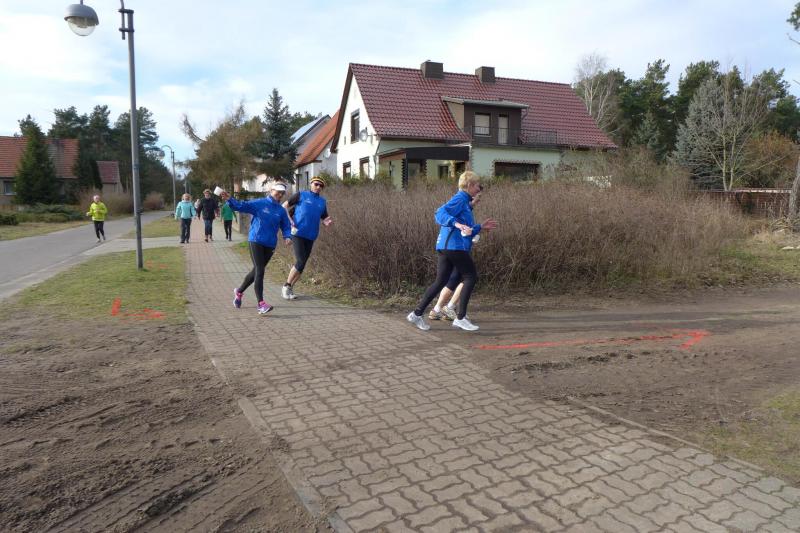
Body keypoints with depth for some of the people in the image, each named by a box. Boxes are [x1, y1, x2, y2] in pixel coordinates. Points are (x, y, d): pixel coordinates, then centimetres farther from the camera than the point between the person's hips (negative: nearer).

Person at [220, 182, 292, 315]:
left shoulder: (282, 211, 7)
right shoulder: (259, 203, -4)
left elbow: (286, 227, 8)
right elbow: (242, 206, -11)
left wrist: (287, 237, -12)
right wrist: (229, 200, -27)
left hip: (270, 245, 5)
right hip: (256, 241, -5)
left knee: (257, 270, 16)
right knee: (259, 271, -11)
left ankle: (239, 291, 39)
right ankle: (261, 304, -11)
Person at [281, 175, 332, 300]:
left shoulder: (322, 202, 15)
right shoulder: (301, 195, 3)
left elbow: (324, 219, 19)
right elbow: (284, 206, 5)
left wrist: (327, 222, -5)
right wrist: (289, 220, -9)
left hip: (310, 237, 5)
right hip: (297, 233, -5)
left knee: (302, 264, 6)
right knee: (300, 262, -13)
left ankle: (290, 288, 20)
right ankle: (286, 286, 4)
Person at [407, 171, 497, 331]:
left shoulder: (465, 201, 24)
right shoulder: (460, 198, -6)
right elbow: (440, 213, -23)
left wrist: (480, 227, 23)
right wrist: (457, 224, -34)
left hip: (444, 246, 10)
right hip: (454, 246, -10)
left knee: (441, 281, 9)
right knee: (471, 277, -2)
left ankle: (417, 314, 10)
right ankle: (460, 318, 0)